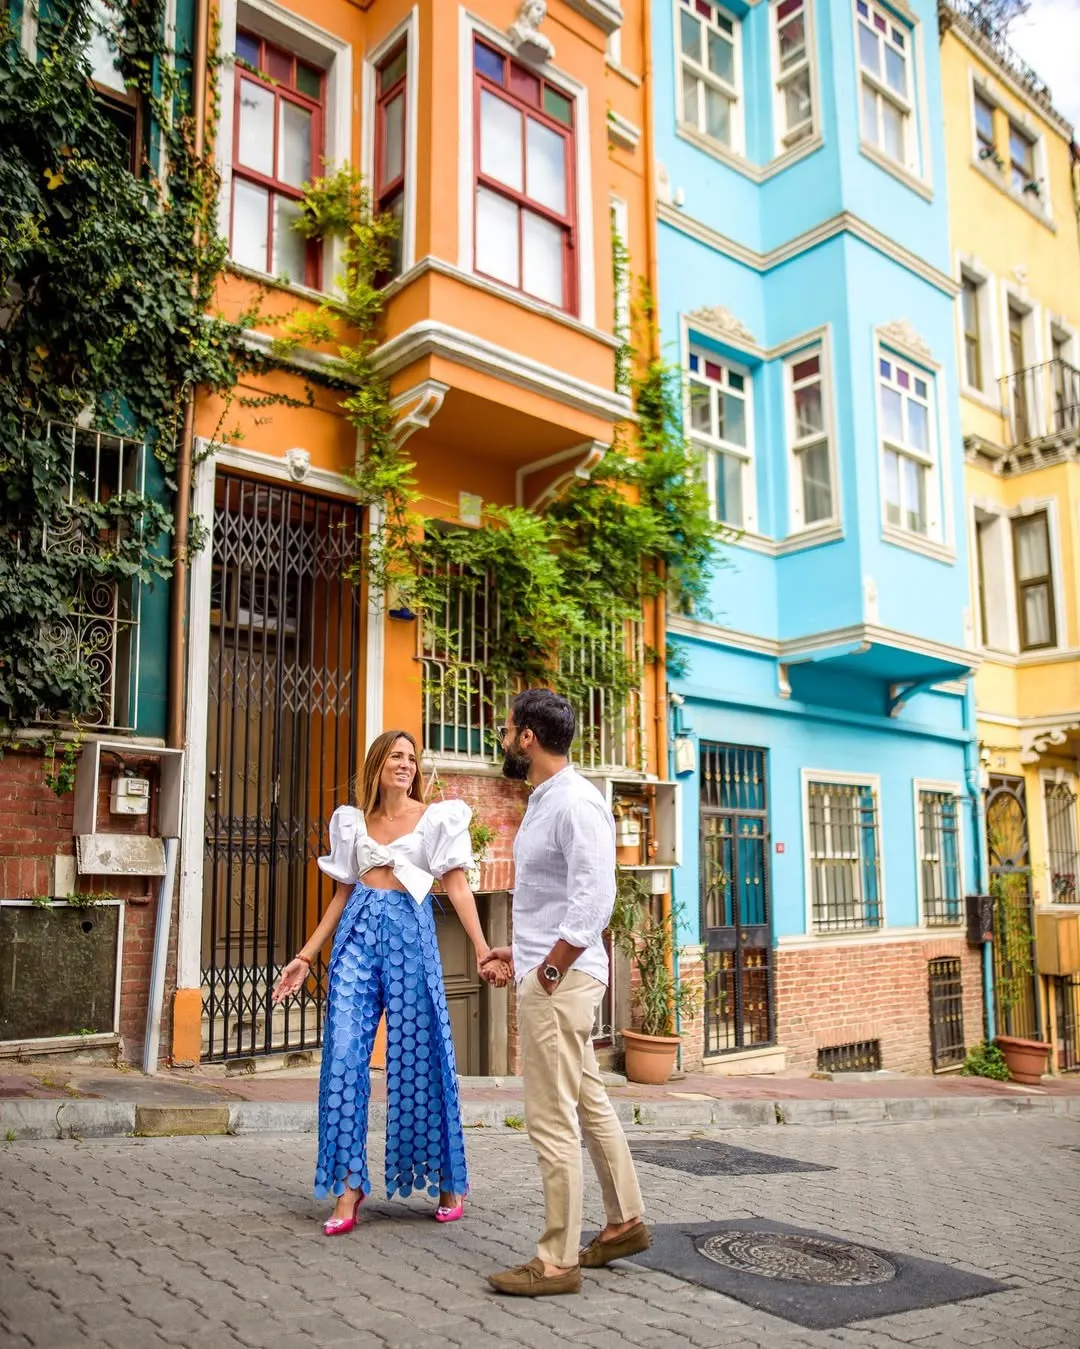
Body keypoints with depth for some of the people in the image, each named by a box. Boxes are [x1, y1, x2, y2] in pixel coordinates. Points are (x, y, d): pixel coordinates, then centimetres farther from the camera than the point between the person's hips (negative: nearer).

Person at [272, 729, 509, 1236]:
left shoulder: (437, 818, 5)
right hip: (358, 930, 3)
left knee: (417, 1054, 0)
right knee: (345, 1054, -6)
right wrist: (306, 956, 12)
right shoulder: (353, 820, 14)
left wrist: (483, 953, -13)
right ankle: (348, 1187, 3)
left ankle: (448, 1182, 16)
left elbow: (458, 887, -2)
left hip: (409, 932, -3)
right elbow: (342, 894, 17)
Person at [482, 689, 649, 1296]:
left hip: (561, 979, -11)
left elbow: (593, 902, -25)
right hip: (546, 970, 11)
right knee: (589, 1101, 19)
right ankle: (625, 1221, 33)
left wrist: (548, 971, -20)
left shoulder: (577, 803, -19)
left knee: (553, 1121, -2)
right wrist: (520, 950, 15)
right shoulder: (544, 801, 13)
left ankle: (557, 1262, 10)